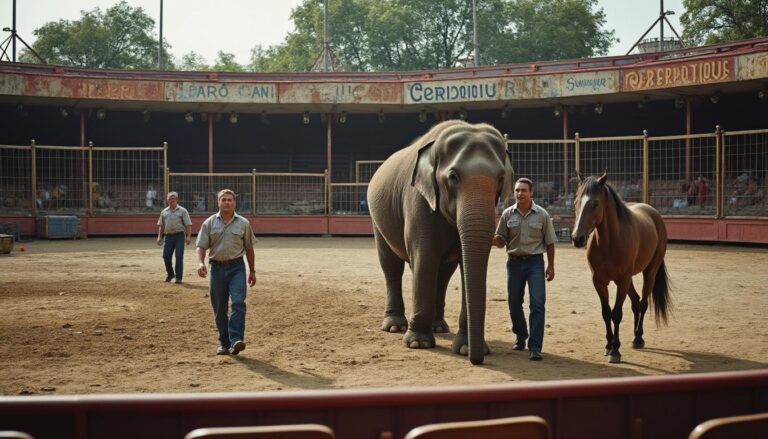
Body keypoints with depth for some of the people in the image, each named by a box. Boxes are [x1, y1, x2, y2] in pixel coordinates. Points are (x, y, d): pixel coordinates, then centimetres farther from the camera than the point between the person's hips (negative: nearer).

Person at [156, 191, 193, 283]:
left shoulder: (182, 211, 1)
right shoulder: (164, 212, 13)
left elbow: (188, 225, -4)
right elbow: (161, 225, 18)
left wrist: (188, 236, -14)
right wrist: (159, 237, 9)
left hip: (179, 235, -4)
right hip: (168, 236, 4)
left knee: (179, 256, -6)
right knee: (166, 256, 2)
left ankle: (178, 277, 2)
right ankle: (170, 274, 23)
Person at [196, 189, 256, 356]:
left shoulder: (243, 223, 6)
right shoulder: (209, 223, 5)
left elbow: (249, 248, 11)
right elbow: (202, 246, 3)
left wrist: (252, 271, 12)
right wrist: (201, 263, -16)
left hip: (237, 268, -1)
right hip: (217, 267, 1)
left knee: (238, 302, -17)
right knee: (219, 308, 6)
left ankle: (236, 340, -21)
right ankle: (223, 342, 16)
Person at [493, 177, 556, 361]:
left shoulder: (542, 215, -2)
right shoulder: (508, 214, 1)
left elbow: (549, 243, 4)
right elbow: (501, 240, 5)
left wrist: (551, 266, 1)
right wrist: (494, 239, -18)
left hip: (535, 262, -2)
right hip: (514, 262, 2)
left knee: (537, 304, -10)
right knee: (514, 304, 12)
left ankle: (535, 347, -8)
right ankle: (520, 337, 36)